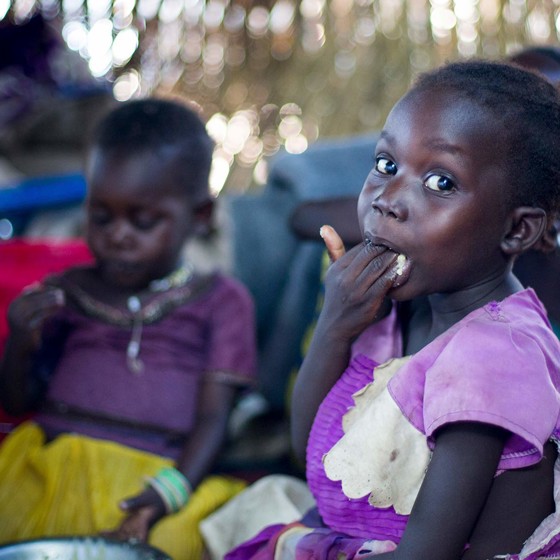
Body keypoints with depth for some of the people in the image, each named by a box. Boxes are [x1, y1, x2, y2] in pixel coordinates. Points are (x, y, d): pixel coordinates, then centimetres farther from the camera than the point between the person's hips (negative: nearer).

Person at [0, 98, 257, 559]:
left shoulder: (221, 301, 11)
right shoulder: (70, 292, 19)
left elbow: (213, 417, 2)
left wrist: (170, 491, -18)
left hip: (152, 478, -2)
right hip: (49, 465, 3)